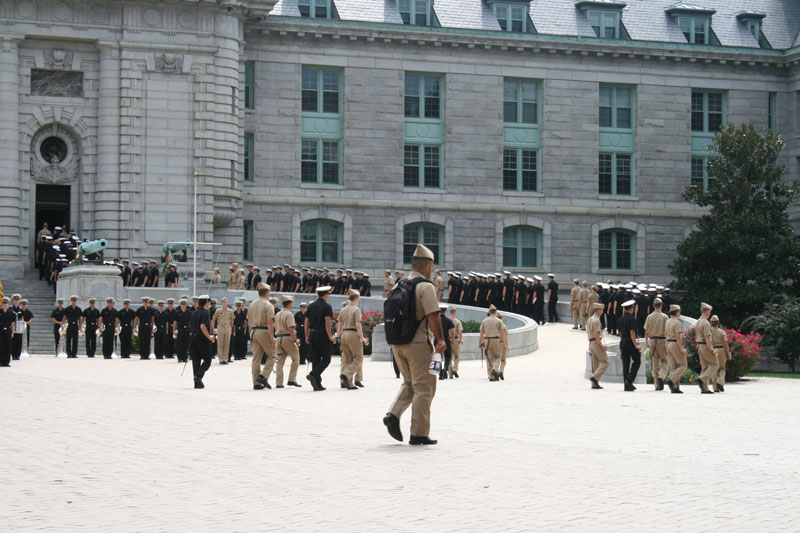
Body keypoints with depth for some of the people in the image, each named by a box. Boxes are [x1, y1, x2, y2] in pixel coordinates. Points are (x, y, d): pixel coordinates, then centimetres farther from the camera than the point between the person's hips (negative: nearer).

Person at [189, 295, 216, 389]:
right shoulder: (204, 313, -11)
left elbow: (190, 327, 15)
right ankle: (199, 375, -18)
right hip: (203, 339, -7)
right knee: (207, 360, 2)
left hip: (193, 339, 7)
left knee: (196, 361, 7)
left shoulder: (194, 313, 12)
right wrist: (209, 337, -15)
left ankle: (197, 383, 5)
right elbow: (203, 326, -22)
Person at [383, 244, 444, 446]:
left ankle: (393, 414, 1)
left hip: (397, 343, 7)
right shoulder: (425, 286, -11)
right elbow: (433, 316, -19)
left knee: (409, 383, 21)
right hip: (419, 343, -7)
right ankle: (419, 434, 2)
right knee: (424, 389, 2)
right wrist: (441, 340, -14)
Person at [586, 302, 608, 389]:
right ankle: (595, 377, -17)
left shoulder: (589, 319, 17)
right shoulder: (596, 320, -14)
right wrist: (601, 345, -17)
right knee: (604, 362, -6)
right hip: (596, 342, -10)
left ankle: (595, 383, 8)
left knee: (596, 363, 10)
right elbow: (596, 334, -20)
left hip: (591, 342, 10)